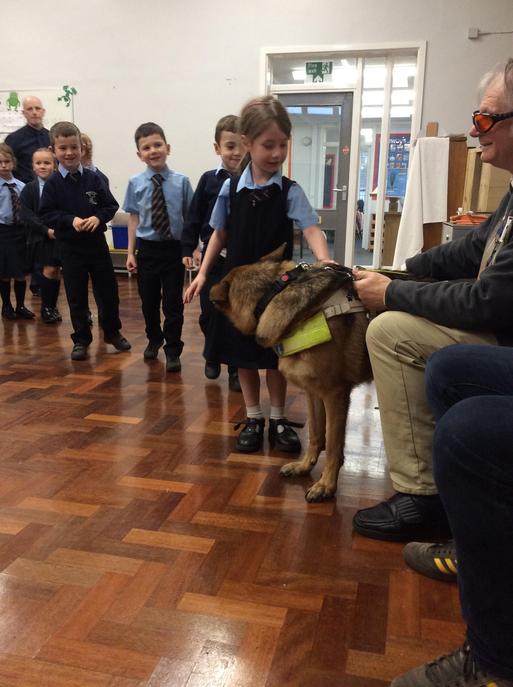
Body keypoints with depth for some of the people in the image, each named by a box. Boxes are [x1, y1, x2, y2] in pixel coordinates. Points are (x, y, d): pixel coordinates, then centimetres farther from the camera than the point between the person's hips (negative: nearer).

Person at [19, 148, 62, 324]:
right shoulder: (29, 189, -1)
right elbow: (26, 214, -7)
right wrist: (46, 230, -16)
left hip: (59, 235, 1)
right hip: (40, 237, -1)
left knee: (55, 270, 6)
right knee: (50, 270, -5)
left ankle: (51, 306, 21)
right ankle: (47, 308, 12)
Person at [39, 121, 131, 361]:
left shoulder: (93, 178, -1)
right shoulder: (52, 184, -4)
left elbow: (111, 205, 1)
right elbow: (46, 214, -5)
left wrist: (98, 217, -17)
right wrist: (71, 220, -19)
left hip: (97, 242, 2)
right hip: (70, 246, -1)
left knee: (109, 290, 10)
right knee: (76, 296, 6)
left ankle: (112, 332, 29)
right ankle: (81, 339, 20)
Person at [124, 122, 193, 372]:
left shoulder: (181, 181, -7)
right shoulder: (135, 183, -3)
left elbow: (189, 216, -2)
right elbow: (134, 218, 3)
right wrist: (131, 252, 3)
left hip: (174, 248, -2)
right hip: (147, 249, 2)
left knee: (173, 303, 4)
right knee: (149, 301, 16)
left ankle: (172, 351, 18)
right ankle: (154, 339, 39)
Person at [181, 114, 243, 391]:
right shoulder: (209, 180, 1)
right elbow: (194, 216, 5)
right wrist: (187, 248, 2)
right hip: (213, 257, 2)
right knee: (209, 313, 10)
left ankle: (236, 368, 17)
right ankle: (212, 356, 34)